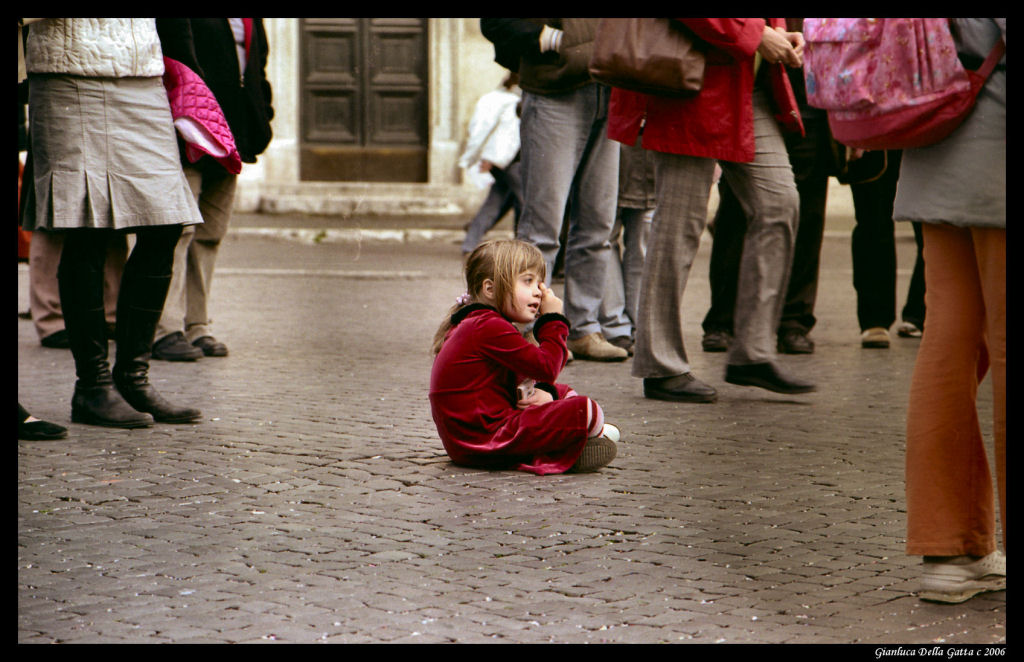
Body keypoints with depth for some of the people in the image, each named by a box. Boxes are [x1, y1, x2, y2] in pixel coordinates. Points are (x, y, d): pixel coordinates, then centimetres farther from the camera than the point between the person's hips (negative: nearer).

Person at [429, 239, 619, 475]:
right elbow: (546, 367, -19)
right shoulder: (488, 328, -17)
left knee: (563, 393, 27)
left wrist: (545, 393, -2)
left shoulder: (475, 324, 18)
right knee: (585, 410, -17)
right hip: (483, 442, -11)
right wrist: (554, 321, -6)